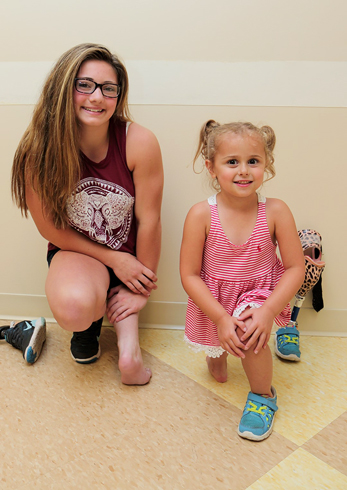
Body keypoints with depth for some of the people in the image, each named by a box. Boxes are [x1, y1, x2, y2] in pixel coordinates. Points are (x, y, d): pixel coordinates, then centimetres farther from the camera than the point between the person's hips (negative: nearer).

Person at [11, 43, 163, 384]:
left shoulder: (139, 142, -20)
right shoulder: (38, 148, -18)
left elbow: (149, 220, -13)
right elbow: (50, 227, -8)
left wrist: (141, 290, -5)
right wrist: (113, 259, -11)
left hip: (129, 255, 3)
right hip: (73, 251, -2)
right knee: (73, 307, -28)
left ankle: (128, 343, 13)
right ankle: (91, 320, 6)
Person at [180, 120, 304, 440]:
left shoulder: (275, 212, -18)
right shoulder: (202, 215, -20)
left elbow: (296, 268, -12)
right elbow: (190, 274, -15)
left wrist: (268, 311, -24)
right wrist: (221, 318, -22)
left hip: (259, 293, -1)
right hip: (213, 298, 1)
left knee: (250, 334, -25)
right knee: (225, 338, 10)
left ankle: (263, 395, 6)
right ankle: (217, 354, 52)